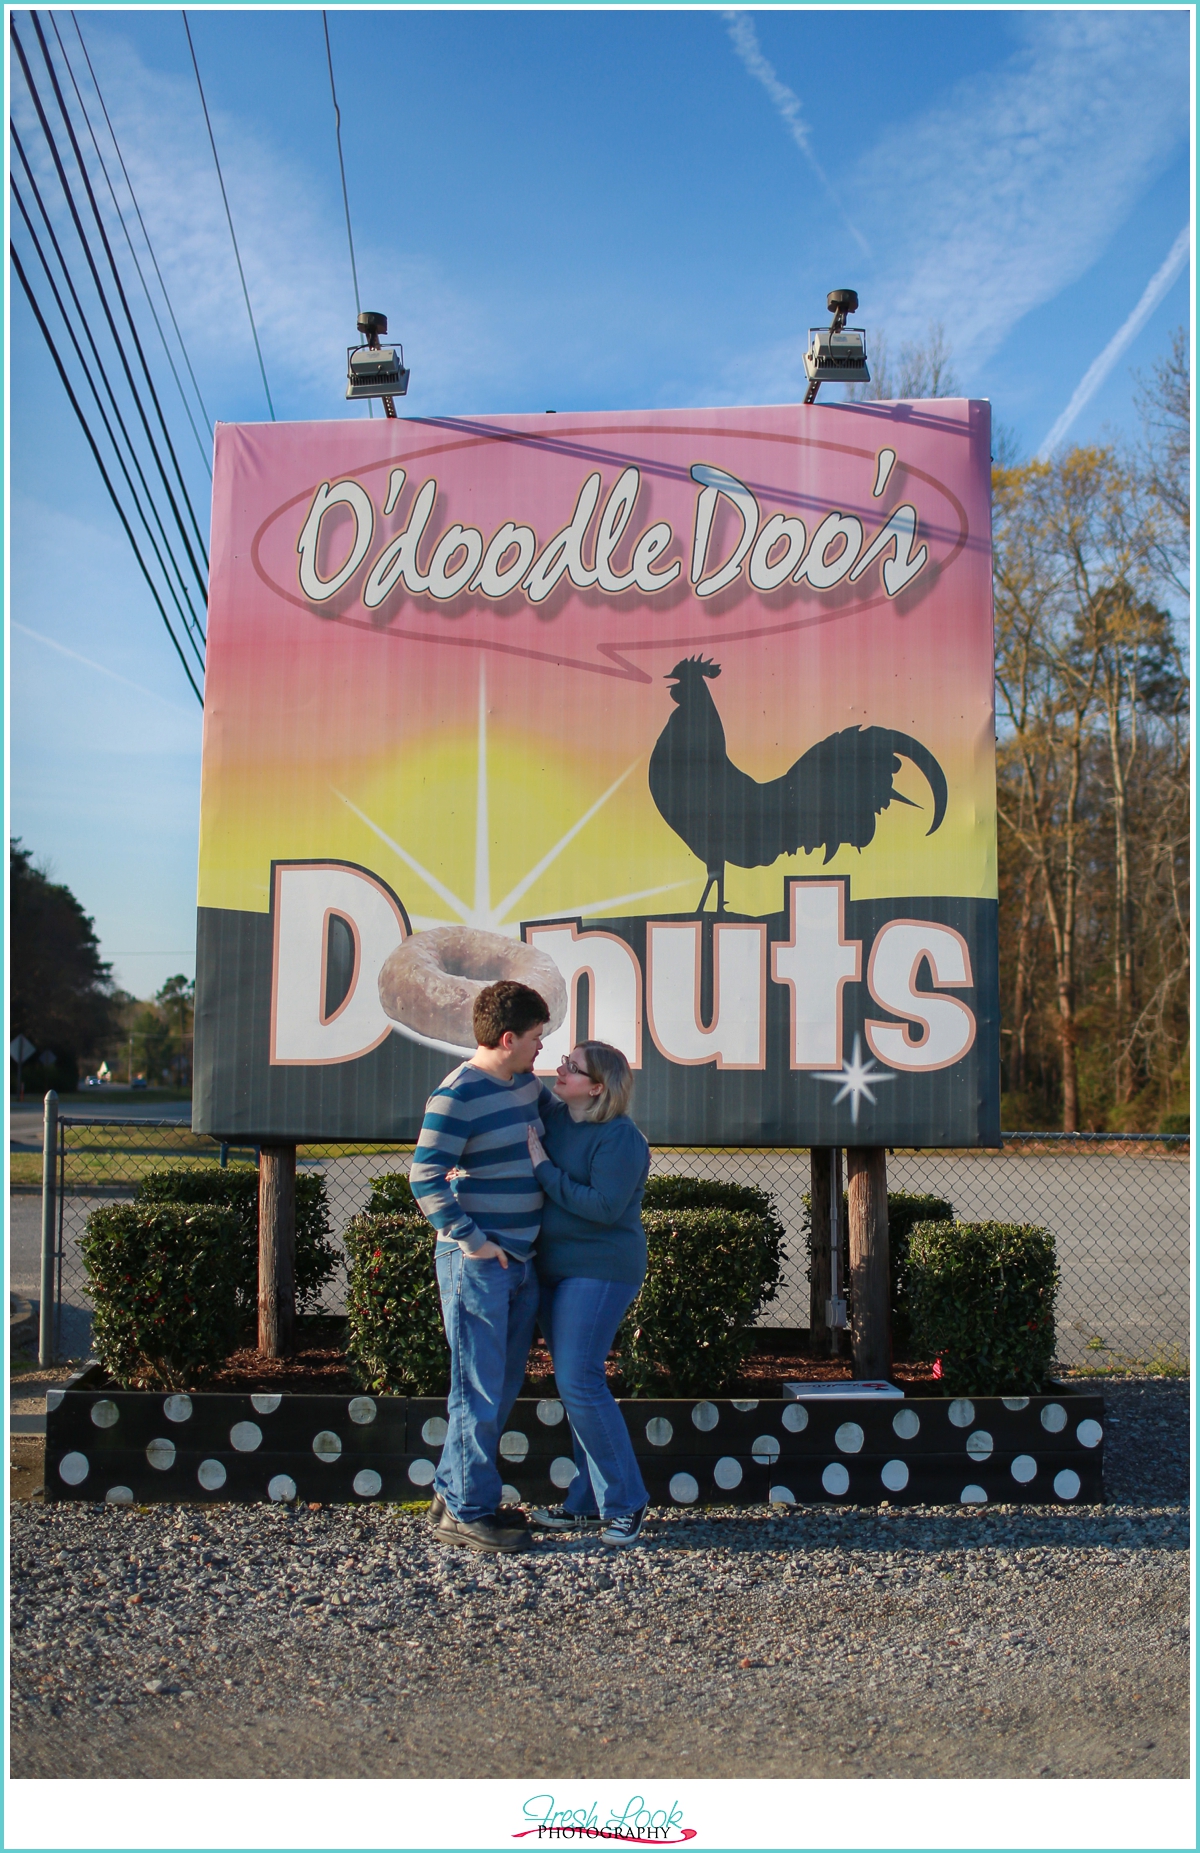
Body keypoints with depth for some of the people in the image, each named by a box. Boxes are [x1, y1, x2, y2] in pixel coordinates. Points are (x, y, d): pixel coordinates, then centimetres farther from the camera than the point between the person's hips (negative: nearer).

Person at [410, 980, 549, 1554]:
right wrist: (471, 1241, -20)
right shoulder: (457, 1096, -15)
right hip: (476, 1263, -9)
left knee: (503, 1385, 16)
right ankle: (465, 1513, 8)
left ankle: (455, 1492, 28)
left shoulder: (527, 1085, 11)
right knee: (479, 1390, -2)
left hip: (521, 1259, 9)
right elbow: (426, 1178, -20)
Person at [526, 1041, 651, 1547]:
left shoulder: (620, 1138, -16)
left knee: (579, 1383, -12)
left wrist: (543, 1167, -19)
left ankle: (624, 1505, 1)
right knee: (575, 1384, 11)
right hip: (553, 1268, 8)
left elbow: (603, 1207, -24)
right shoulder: (552, 1114, 7)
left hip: (599, 1272, -8)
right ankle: (588, 1503, 19)